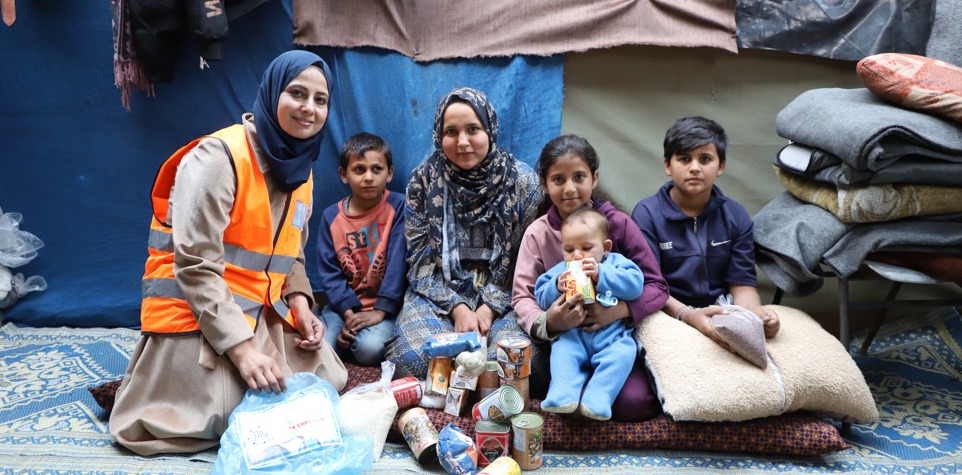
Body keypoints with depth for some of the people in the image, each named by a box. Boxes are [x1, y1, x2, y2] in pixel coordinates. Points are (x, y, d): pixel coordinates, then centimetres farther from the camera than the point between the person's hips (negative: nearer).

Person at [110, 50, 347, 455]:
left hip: (263, 313, 8)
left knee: (327, 383, 6)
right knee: (218, 421, -17)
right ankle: (135, 389, 13)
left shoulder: (299, 167, 7)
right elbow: (196, 265, -23)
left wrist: (300, 303, -5)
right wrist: (241, 346, -25)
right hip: (197, 313, -8)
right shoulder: (218, 157, -19)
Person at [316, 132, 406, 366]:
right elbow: (329, 271, -2)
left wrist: (380, 310, -19)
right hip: (345, 304, 3)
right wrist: (348, 313, -15)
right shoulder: (331, 216, 1)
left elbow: (398, 263, -13)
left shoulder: (398, 207, -7)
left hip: (385, 305, -2)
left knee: (370, 348, -28)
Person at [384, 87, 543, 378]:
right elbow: (420, 258, 0)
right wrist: (457, 308, -13)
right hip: (438, 294, 1)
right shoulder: (423, 180, 1)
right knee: (410, 357, -28)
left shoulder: (523, 181, -2)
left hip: (502, 297, 0)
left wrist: (490, 307, -13)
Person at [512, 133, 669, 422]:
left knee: (633, 403, -26)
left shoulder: (618, 224, -5)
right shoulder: (538, 233, -2)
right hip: (560, 338, 1)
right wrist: (547, 322, -29)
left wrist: (619, 310, -25)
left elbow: (657, 287, -5)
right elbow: (522, 297, -6)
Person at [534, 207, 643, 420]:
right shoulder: (560, 271, 15)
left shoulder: (617, 262, 8)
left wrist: (601, 274, -15)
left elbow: (635, 285, -9)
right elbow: (541, 296, 11)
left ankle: (596, 400, -36)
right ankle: (563, 396, -35)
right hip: (572, 334, 2)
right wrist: (556, 287, -11)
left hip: (611, 333, -2)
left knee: (624, 351, -29)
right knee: (562, 350, -26)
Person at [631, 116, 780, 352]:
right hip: (668, 318, -3)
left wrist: (755, 312, -19)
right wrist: (688, 315, -29)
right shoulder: (647, 214, -4)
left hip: (723, 317, 3)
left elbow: (742, 282, 4)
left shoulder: (737, 215, 7)